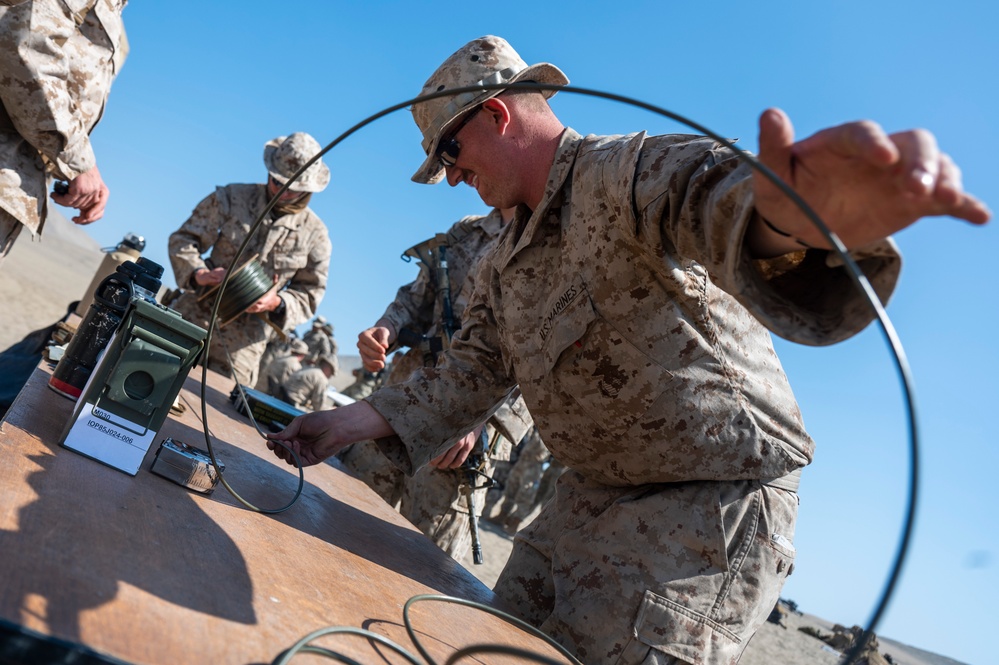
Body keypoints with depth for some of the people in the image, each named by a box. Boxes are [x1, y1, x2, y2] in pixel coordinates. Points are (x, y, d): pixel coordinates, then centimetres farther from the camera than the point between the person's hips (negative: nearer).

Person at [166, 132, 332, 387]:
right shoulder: (231, 198, -3)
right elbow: (183, 238, 0)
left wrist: (277, 304, -18)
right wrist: (199, 273, -19)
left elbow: (310, 292, 2)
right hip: (192, 316, 1)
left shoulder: (315, 234, -2)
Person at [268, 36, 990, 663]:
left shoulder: (630, 170, -18)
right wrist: (347, 424, 4)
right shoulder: (505, 262, 11)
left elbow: (711, 190, -40)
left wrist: (795, 215, -66)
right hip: (590, 498, 9)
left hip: (714, 503, -8)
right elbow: (470, 372, 12)